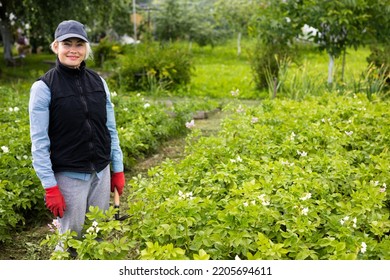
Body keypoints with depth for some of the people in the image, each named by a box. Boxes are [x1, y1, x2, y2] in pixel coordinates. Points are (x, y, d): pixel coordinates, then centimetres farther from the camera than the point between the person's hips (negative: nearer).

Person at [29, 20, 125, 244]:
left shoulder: (98, 82, 4)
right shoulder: (43, 87, -9)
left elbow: (111, 130, 9)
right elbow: (39, 142, -9)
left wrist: (118, 170, 9)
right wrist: (50, 187, -12)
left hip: (101, 173, 4)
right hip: (68, 176, -4)